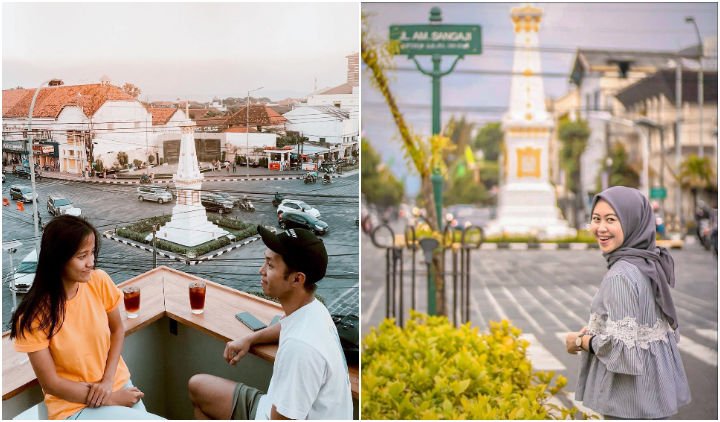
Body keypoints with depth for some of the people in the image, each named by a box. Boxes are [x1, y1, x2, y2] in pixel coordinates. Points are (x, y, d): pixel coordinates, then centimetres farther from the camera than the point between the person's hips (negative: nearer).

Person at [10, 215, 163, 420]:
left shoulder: (99, 281, -9)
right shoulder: (35, 314, -18)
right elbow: (51, 384, -13)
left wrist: (108, 380, -9)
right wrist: (112, 399, -12)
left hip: (118, 385, 4)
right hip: (73, 405, -4)